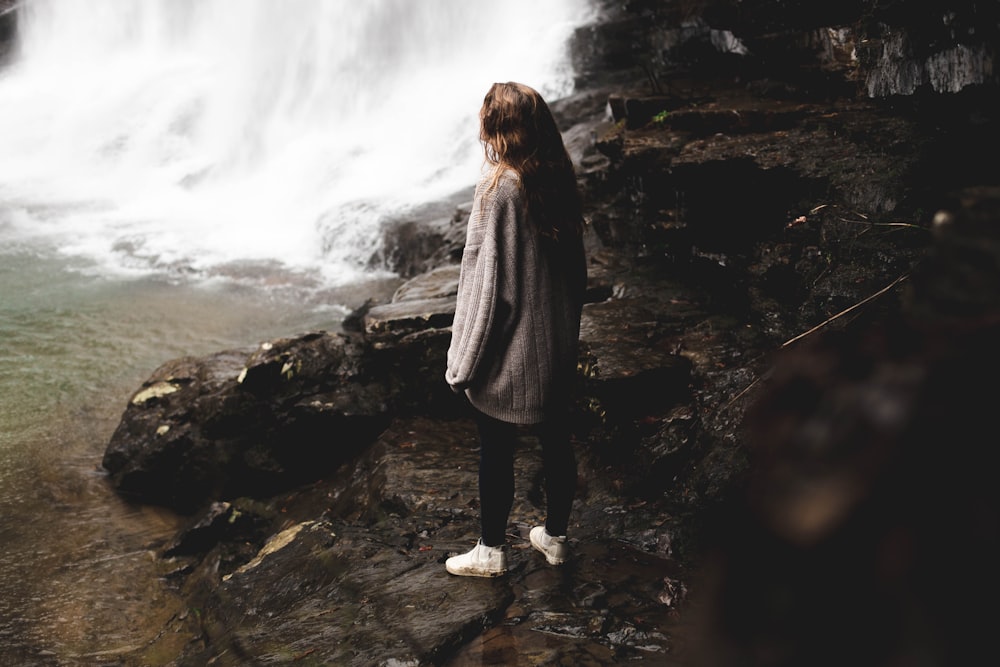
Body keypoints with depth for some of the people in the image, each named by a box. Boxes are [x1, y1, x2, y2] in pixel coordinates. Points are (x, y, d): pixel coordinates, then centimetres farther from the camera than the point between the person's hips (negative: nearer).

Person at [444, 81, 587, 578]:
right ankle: (554, 536, 34)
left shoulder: (499, 187, -20)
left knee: (495, 451, 8)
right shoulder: (560, 180, 1)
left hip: (509, 350, -7)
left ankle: (491, 550, 22)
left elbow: (486, 281, -19)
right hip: (557, 343, 7)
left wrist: (463, 361, -11)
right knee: (556, 440, 17)